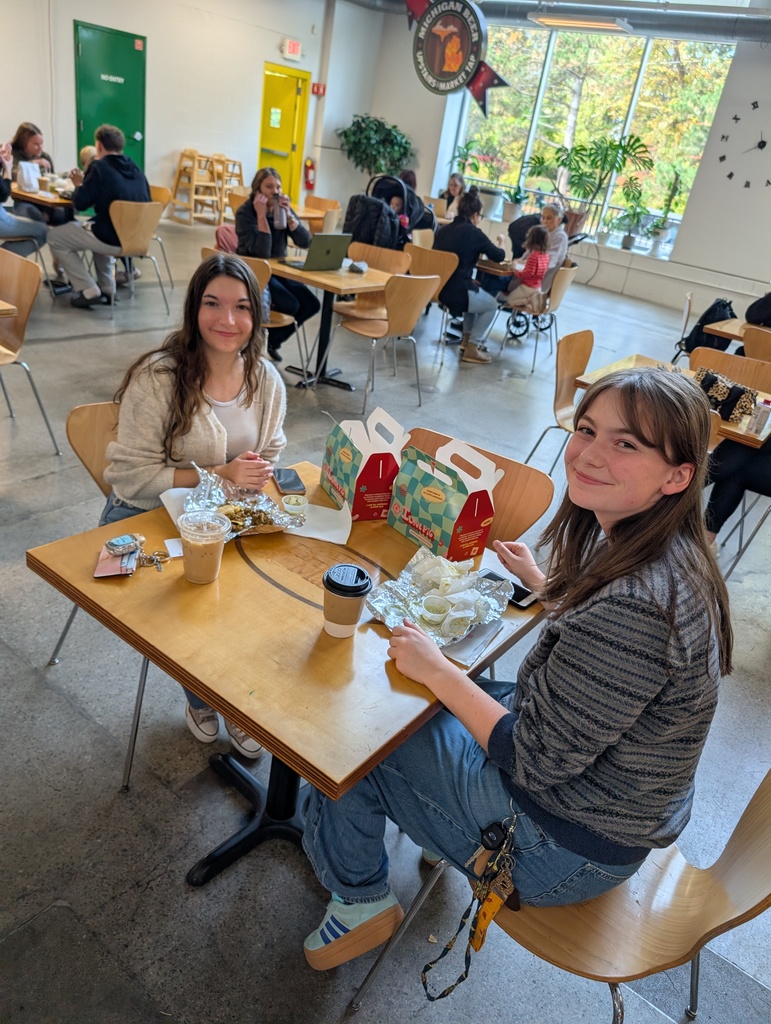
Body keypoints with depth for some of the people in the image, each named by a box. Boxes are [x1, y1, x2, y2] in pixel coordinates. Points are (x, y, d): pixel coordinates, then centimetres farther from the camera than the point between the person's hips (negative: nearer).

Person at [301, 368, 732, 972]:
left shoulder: (637, 604, -37)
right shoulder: (665, 554, -7)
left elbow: (536, 760, -27)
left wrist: (437, 670, -18)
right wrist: (541, 582, 13)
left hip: (566, 848, -8)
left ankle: (361, 899, 28)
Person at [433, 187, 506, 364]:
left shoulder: (443, 229, 9)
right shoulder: (474, 233, -6)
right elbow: (498, 256, 6)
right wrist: (499, 248, 28)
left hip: (436, 287, 7)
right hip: (455, 292, -7)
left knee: (476, 293, 35)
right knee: (492, 305, 20)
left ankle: (467, 339, 35)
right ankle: (472, 348, 12)